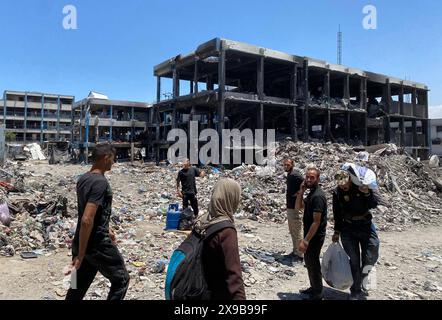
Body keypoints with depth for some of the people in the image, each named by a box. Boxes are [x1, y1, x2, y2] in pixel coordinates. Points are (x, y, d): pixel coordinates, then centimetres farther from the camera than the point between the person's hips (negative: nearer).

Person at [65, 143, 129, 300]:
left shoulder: (83, 179, 7)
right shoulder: (100, 182, -21)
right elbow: (86, 220, -27)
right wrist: (80, 254, -22)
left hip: (82, 242, 9)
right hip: (98, 244, -8)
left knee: (79, 286, 18)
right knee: (121, 280, 10)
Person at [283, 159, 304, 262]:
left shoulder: (294, 175, -18)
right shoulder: (289, 175, 13)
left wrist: (298, 193, -20)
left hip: (295, 208, -10)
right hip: (290, 207, 10)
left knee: (297, 232, -3)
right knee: (292, 231, 19)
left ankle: (301, 255, 6)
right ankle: (295, 251, 30)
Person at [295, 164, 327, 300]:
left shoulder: (318, 196, -23)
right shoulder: (311, 193, 6)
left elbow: (316, 222, -25)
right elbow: (298, 207, 10)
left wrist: (306, 240, -25)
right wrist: (301, 192, -4)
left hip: (315, 236, -9)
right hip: (310, 234, 9)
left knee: (313, 263, 4)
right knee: (308, 260, 21)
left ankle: (317, 294, 21)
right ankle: (314, 288, 38)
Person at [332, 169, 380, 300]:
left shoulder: (362, 185, -12)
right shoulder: (337, 193, -10)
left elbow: (374, 204, -10)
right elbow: (337, 215, 0)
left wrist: (367, 193, -28)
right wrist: (337, 232, 4)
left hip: (366, 226, 0)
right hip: (348, 230, 0)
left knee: (372, 256, 3)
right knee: (354, 261, 5)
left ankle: (363, 276, 34)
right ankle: (356, 292, 20)